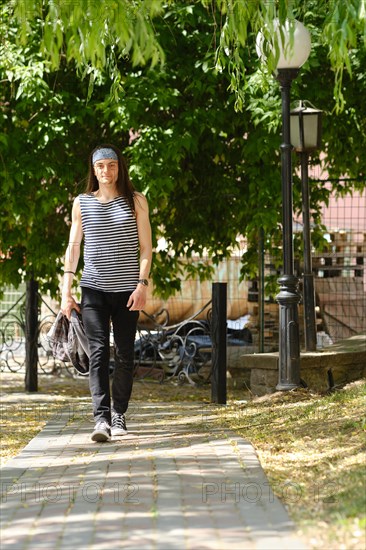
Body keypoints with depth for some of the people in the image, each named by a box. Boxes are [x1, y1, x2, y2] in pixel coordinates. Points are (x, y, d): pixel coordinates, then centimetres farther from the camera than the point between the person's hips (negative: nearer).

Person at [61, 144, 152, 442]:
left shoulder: (136, 201, 5)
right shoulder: (82, 203, 8)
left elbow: (146, 247, 3)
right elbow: (73, 246, 10)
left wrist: (142, 284, -8)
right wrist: (66, 290, 3)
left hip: (127, 289, 0)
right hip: (93, 288, 0)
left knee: (125, 355, 3)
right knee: (98, 351, -12)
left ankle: (118, 413, 18)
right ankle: (101, 418, -18)